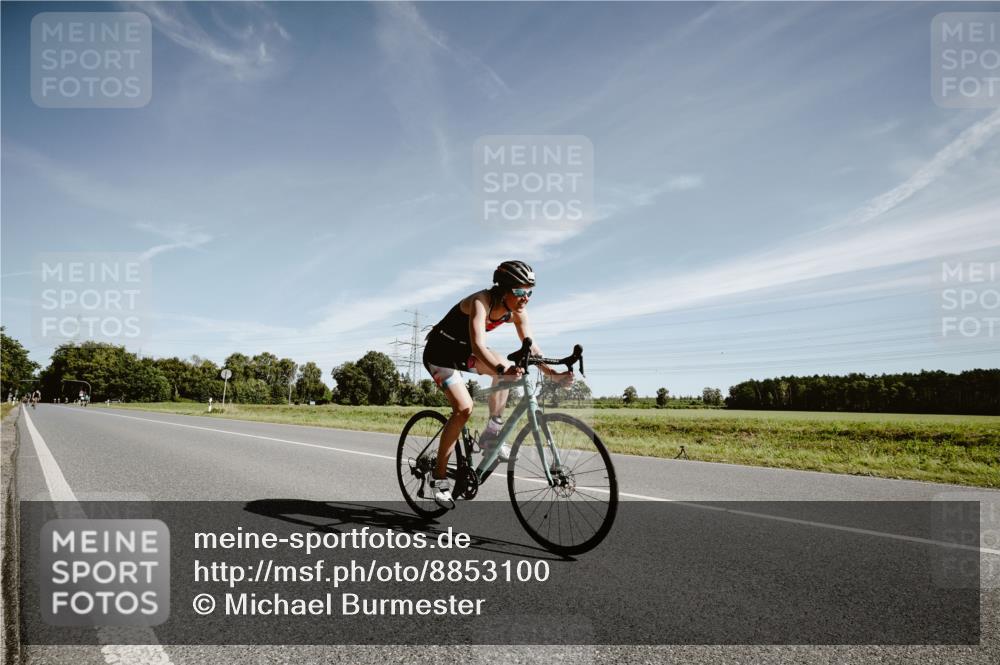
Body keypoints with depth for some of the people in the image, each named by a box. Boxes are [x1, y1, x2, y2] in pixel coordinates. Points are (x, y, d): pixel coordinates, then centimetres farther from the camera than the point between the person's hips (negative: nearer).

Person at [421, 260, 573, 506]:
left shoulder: (517, 311, -11)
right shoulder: (480, 302, -32)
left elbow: (531, 347, -12)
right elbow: (479, 346, -46)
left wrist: (553, 374, -25)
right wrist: (501, 370, -61)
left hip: (463, 351, 7)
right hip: (440, 352, -7)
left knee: (506, 367, -20)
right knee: (464, 408, -21)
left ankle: (491, 435, -8)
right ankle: (439, 475, -7)